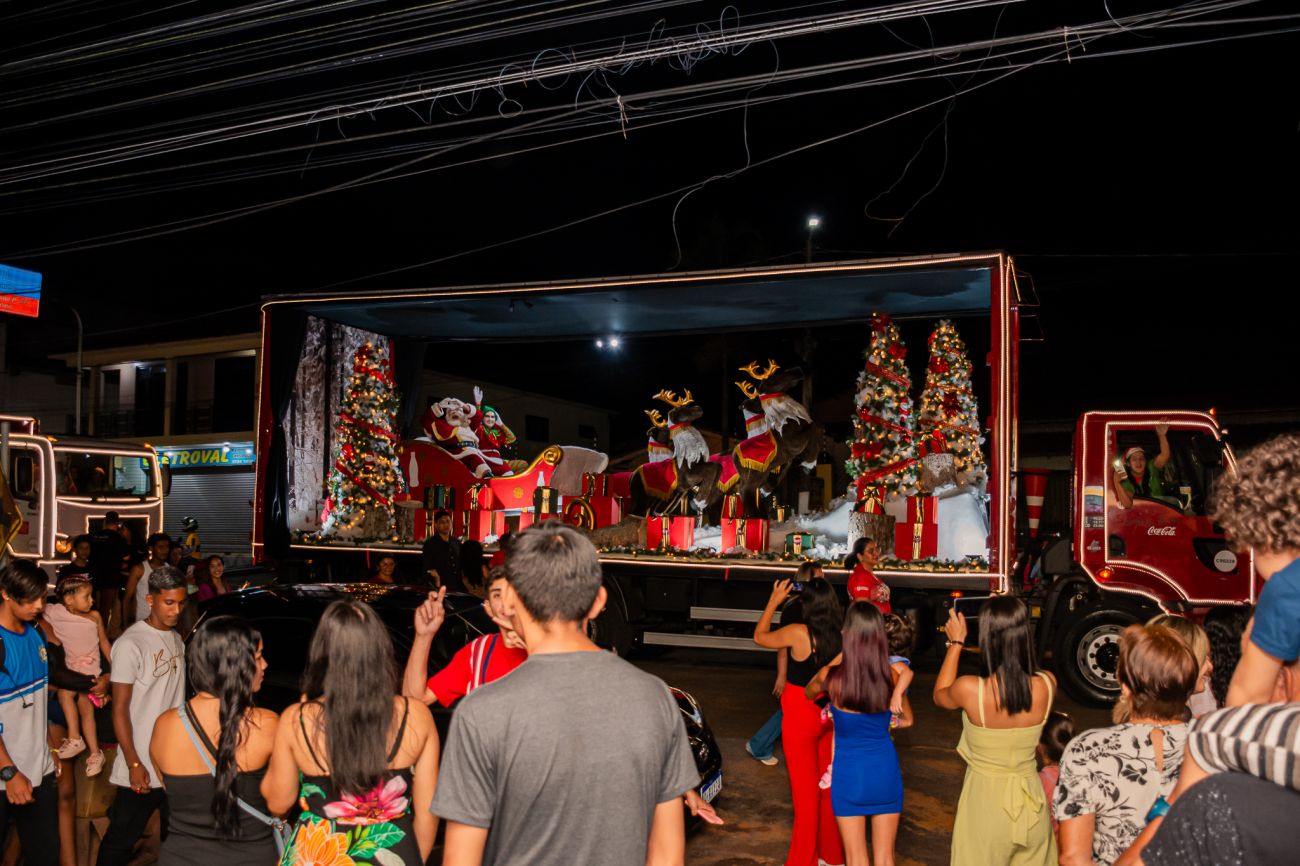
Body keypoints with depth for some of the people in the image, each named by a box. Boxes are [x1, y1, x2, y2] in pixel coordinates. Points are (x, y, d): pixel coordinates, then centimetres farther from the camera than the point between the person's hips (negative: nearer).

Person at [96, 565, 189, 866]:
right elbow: (120, 709, -14)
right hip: (142, 767, -7)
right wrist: (134, 764, -16)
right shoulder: (130, 644, -15)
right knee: (120, 841, 5)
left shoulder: (176, 639, 7)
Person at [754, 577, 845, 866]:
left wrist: (774, 601, 4)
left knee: (806, 790, 6)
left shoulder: (798, 633, -21)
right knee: (828, 786, 19)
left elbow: (760, 637, -4)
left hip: (801, 717, -5)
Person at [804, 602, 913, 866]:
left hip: (849, 773, -2)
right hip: (886, 771, 2)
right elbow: (906, 720, 8)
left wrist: (840, 657, 9)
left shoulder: (832, 677, -18)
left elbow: (808, 693, 8)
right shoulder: (892, 676, -11)